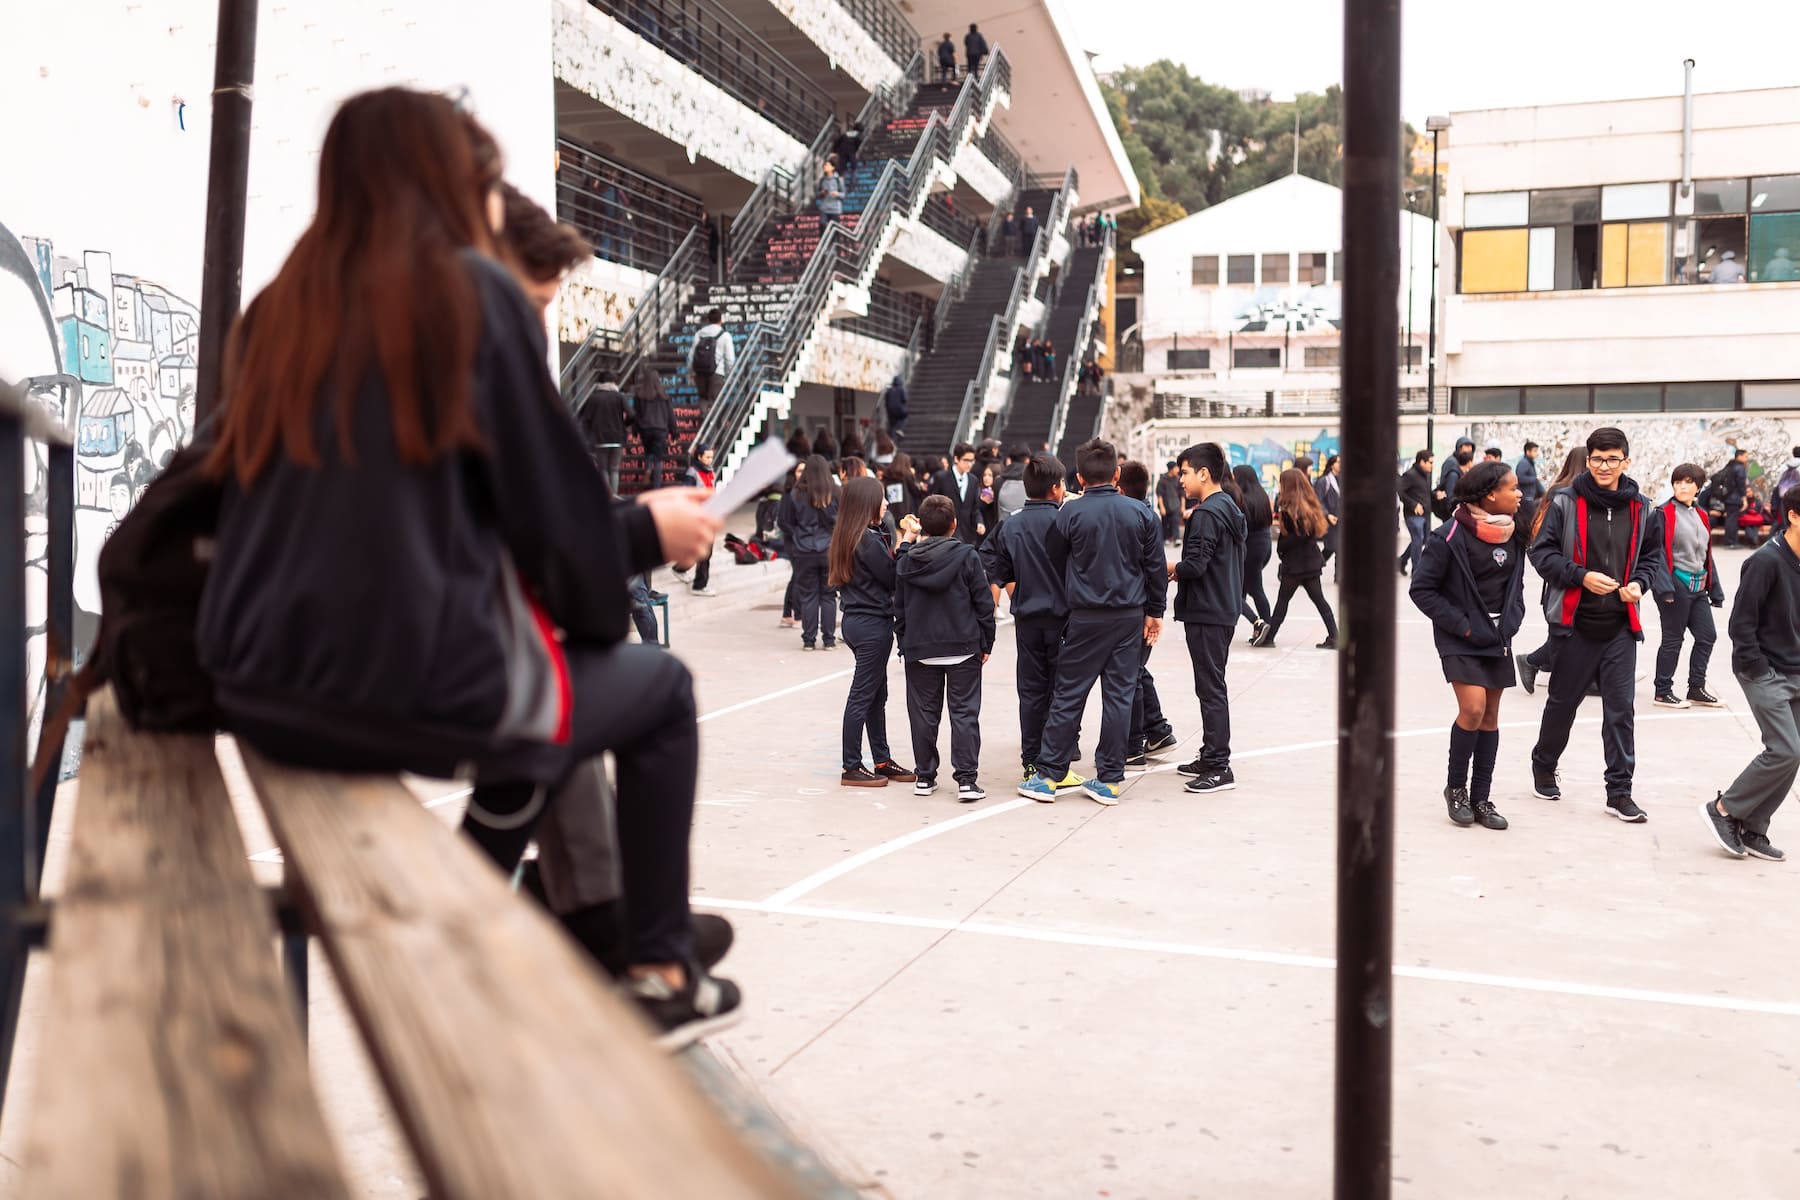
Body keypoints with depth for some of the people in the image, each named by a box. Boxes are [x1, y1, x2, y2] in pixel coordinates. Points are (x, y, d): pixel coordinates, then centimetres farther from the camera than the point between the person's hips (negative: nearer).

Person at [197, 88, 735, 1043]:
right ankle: (662, 976, 21)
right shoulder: (474, 293, -5)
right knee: (658, 688, 20)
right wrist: (648, 533, 14)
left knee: (552, 676, 32)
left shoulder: (282, 310, 12)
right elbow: (552, 513, -7)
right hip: (414, 681, -7)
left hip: (262, 686, 7)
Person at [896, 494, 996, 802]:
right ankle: (967, 779, -1)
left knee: (924, 713, 10)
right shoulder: (967, 556, -7)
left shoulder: (905, 562, 2)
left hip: (919, 649, 3)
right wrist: (986, 643, 5)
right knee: (964, 712, 2)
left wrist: (905, 644, 17)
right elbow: (984, 602, -5)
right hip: (963, 646, -2)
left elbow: (899, 609, 8)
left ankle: (924, 777, 17)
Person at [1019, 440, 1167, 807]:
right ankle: (1109, 780, 10)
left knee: (1068, 695, 4)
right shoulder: (1142, 513, 1)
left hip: (1086, 617, -2)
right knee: (1119, 695, 7)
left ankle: (1047, 776, 8)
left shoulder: (1070, 514, -7)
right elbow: (1156, 567, 6)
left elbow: (1053, 564, 3)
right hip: (1130, 616, 2)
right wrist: (1155, 611, 15)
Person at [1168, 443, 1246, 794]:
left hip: (1205, 614, -10)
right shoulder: (1230, 508, 14)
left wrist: (1173, 568, -3)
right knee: (1212, 685, 17)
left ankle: (1219, 768, -2)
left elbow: (1195, 565, -23)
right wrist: (1182, 570, 9)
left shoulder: (1207, 513, -17)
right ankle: (1211, 757, 26)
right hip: (1224, 610, 10)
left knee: (1210, 687, -6)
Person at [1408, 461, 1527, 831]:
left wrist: (1512, 619, 2)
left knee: (1490, 716, 8)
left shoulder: (1514, 533, 5)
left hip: (1498, 637, 6)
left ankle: (1481, 799, 17)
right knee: (1473, 709, -17)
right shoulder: (1451, 535, -15)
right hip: (1461, 639, -6)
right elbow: (1422, 589, -12)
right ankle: (1456, 788, 4)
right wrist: (1461, 626, -14)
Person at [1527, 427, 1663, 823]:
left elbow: (1652, 554, 17)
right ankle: (1543, 767, 35)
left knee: (1620, 709, 2)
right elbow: (1542, 552, -6)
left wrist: (1640, 583, -2)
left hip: (1621, 626, 2)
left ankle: (1619, 791, 9)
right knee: (1563, 701, 12)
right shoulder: (1565, 502, -6)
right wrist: (1581, 576, -18)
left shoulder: (1641, 509, 5)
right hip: (1576, 622, -2)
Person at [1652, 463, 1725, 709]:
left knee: (1707, 636, 8)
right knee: (1672, 640, -1)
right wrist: (1664, 586, -23)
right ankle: (1663, 692, 9)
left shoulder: (1702, 516, 15)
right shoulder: (1665, 514, -8)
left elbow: (1707, 555, 20)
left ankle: (1696, 689, 21)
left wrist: (1715, 590, 18)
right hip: (1676, 584, -7)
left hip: (1698, 587, 7)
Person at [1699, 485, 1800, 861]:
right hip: (1765, 673, -8)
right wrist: (1759, 671, -14)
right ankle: (1723, 809, 5)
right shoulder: (1767, 561, -16)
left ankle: (1751, 829, 17)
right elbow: (1741, 623, -16)